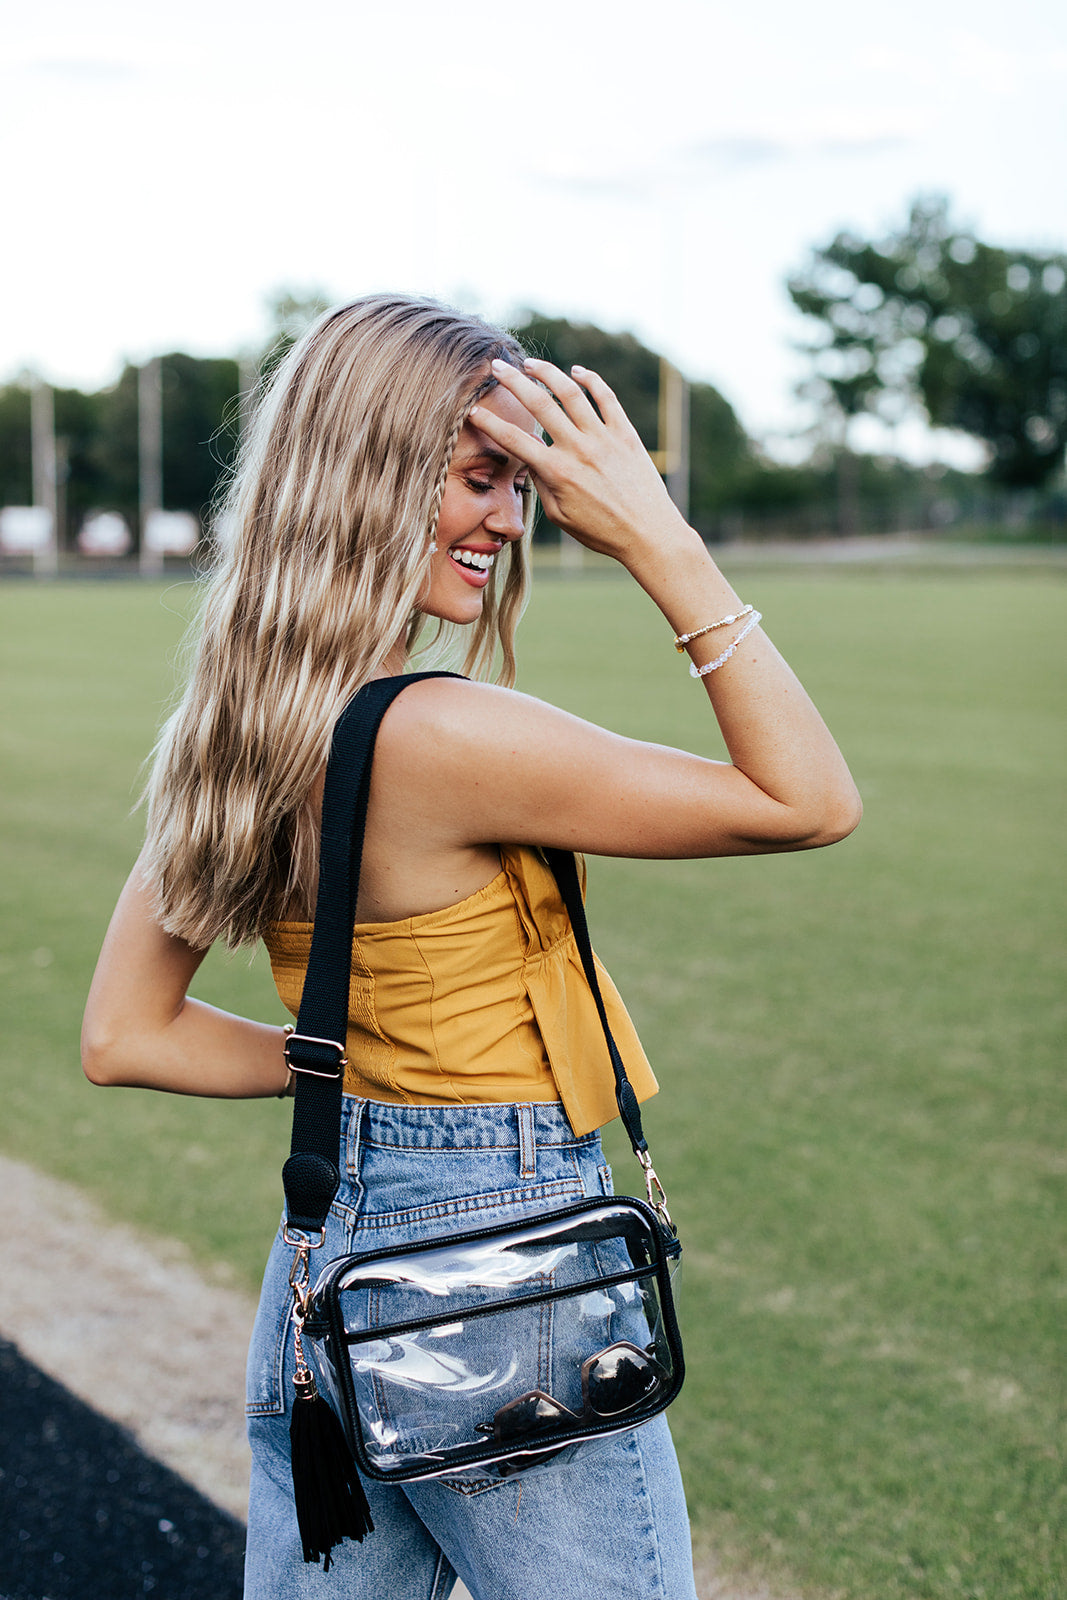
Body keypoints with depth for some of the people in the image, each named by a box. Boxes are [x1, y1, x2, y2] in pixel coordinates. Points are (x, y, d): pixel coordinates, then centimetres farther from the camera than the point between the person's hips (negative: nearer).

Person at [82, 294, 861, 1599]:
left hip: (326, 1260, 8)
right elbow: (809, 802, -18)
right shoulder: (441, 735, -24)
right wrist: (660, 540, -20)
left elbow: (121, 1037, 8)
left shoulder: (232, 731, 1)